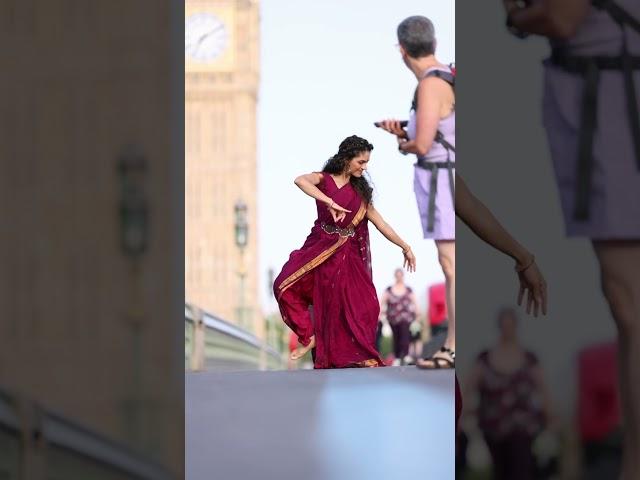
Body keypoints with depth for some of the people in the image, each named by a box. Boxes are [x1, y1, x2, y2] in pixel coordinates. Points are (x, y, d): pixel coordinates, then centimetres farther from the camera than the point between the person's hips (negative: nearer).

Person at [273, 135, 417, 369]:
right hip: (319, 248, -3)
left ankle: (357, 357, 6)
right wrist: (330, 203, -32)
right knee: (286, 286, -22)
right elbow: (300, 180, -22)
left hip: (346, 254, 3)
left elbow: (379, 222, 15)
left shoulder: (360, 190, 12)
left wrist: (405, 247, 15)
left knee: (363, 306, -8)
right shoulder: (324, 179, 1)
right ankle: (309, 337, -10)